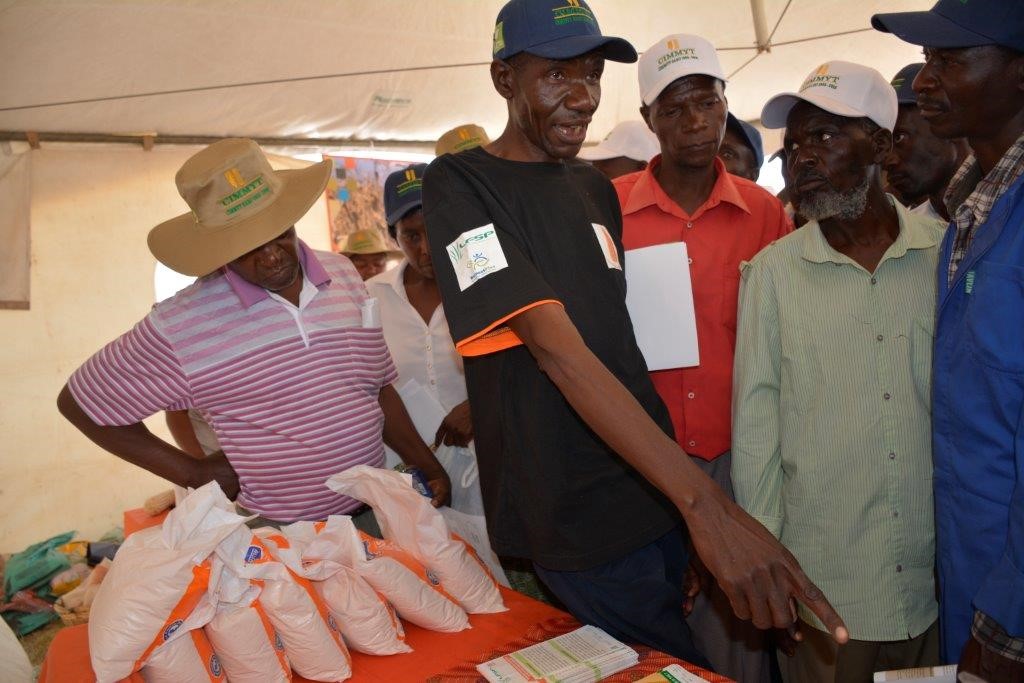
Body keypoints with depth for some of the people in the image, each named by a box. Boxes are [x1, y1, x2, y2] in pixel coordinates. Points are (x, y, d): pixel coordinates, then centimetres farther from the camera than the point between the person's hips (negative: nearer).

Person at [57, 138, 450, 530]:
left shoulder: (343, 275, 0)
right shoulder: (180, 326, -13)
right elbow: (79, 402, -2)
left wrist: (429, 468, 6)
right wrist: (193, 473, -5)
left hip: (379, 509, 4)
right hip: (281, 538, -4)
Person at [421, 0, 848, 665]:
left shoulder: (596, 186, 10)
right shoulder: (460, 185, -14)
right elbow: (556, 348, -26)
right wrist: (705, 502, -32)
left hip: (656, 487, 7)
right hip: (573, 520, -6)